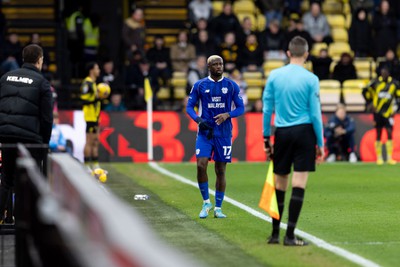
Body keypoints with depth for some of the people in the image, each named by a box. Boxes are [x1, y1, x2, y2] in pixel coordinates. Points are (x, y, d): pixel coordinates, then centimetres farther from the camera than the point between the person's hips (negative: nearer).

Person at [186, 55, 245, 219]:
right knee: (201, 166, -15)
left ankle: (218, 208, 12)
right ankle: (206, 202, 3)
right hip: (204, 132, -1)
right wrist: (198, 119, -14)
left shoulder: (231, 86, 4)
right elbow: (189, 107, 6)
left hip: (224, 133, 1)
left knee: (221, 171, 3)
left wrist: (227, 115, -14)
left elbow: (241, 108, 6)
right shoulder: (199, 85, 3)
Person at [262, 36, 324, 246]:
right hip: (304, 133, -3)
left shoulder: (274, 76, 4)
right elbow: (315, 114, -4)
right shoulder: (310, 79, -4)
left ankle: (275, 234, 15)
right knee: (299, 185, -3)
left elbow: (267, 109, 6)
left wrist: (266, 138, 13)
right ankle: (290, 235, -7)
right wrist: (320, 144, 2)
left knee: (280, 185, 10)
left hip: (282, 133, 3)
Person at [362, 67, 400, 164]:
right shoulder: (376, 82, -3)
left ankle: (389, 157, -1)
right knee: (378, 135, 3)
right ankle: (379, 158, 9)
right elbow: (365, 91, 7)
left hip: (388, 112, 0)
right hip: (378, 112, 0)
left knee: (390, 134, -6)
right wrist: (370, 103, 3)